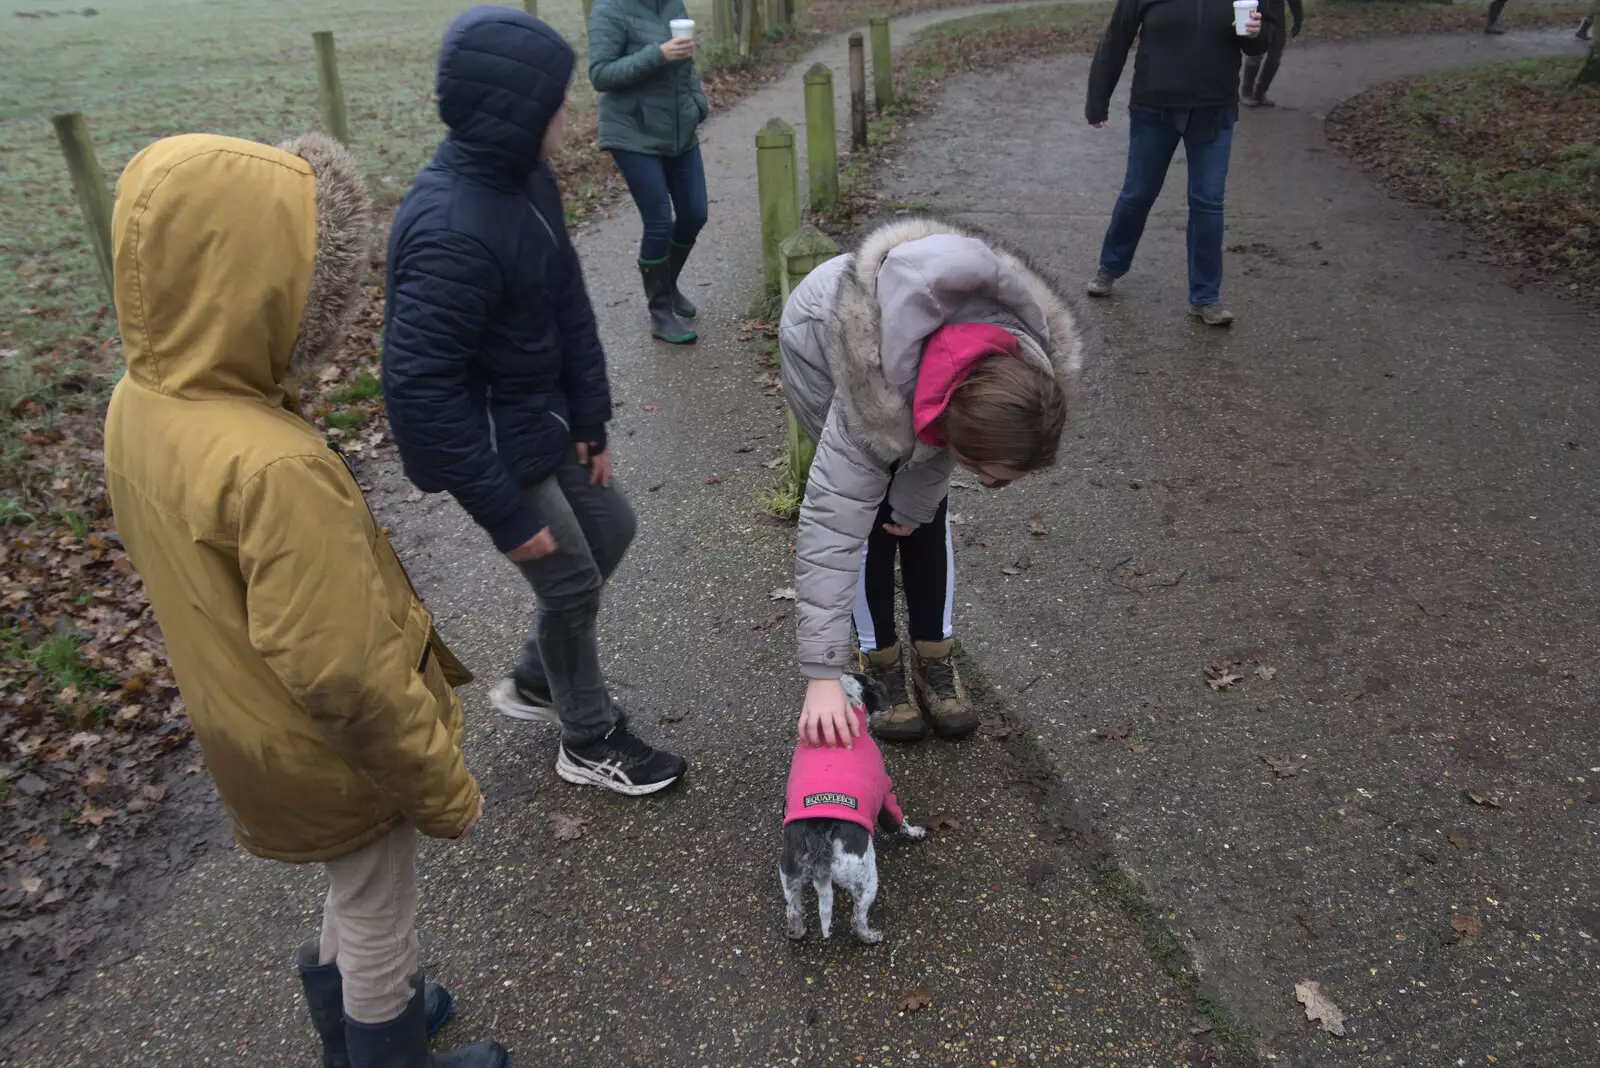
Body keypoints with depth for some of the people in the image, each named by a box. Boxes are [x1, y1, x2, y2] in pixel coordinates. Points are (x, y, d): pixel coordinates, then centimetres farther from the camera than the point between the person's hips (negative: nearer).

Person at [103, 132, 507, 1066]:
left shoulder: (142, 402, -9)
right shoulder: (274, 468, -37)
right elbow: (346, 681, -30)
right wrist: (444, 788, -15)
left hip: (249, 734, 8)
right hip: (336, 759, -8)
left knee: (357, 898, 32)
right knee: (381, 920, 19)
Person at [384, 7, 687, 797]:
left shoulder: (524, 180, -3)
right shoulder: (451, 231, -32)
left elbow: (568, 304, 6)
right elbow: (420, 388, -31)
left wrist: (590, 421, 5)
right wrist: (508, 513, -25)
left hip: (540, 418, 9)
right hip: (491, 442, -9)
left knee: (609, 528, 19)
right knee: (572, 582, 3)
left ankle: (534, 683, 39)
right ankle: (590, 742, 29)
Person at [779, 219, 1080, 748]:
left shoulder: (1022, 370, -32)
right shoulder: (872, 408, -45)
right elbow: (830, 527, -45)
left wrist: (913, 502, -9)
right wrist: (823, 677, -46)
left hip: (906, 347, 4)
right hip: (821, 346, -4)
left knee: (925, 504, 0)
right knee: (867, 507, -12)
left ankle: (933, 656, 12)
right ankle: (879, 660, 4)